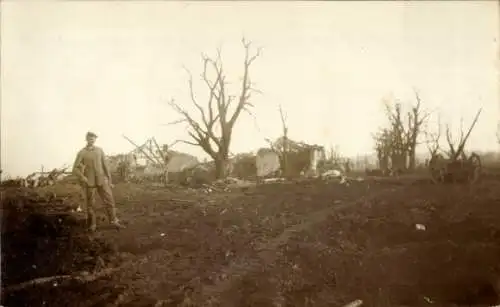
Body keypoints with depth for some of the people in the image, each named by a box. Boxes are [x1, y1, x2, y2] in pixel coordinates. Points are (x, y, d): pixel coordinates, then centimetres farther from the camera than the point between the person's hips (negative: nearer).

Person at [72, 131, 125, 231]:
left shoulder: (99, 150, 5)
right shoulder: (81, 153, -3)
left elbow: (105, 165, 7)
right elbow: (75, 169, -4)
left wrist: (109, 180, 5)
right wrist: (83, 179, -16)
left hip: (101, 180, 2)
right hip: (89, 182, -2)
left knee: (109, 200, 1)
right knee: (90, 204, 5)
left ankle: (114, 221, 11)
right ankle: (92, 224, 18)